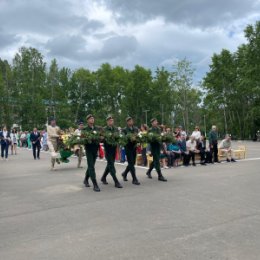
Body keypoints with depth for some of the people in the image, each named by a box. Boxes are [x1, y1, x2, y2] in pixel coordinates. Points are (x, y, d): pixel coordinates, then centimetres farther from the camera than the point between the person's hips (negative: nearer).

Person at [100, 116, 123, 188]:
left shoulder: (116, 129, 12)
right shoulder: (104, 129, -1)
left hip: (114, 148, 5)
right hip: (107, 148, -5)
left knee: (110, 164, 14)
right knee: (111, 165, -8)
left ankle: (103, 178, 33)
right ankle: (116, 182, -8)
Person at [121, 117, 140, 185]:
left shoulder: (136, 129, 12)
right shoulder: (124, 130, -1)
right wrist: (130, 138, -23)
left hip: (134, 147, 5)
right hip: (128, 147, -5)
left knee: (132, 163, 12)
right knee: (131, 163, -7)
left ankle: (124, 174, 35)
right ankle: (134, 179, -4)